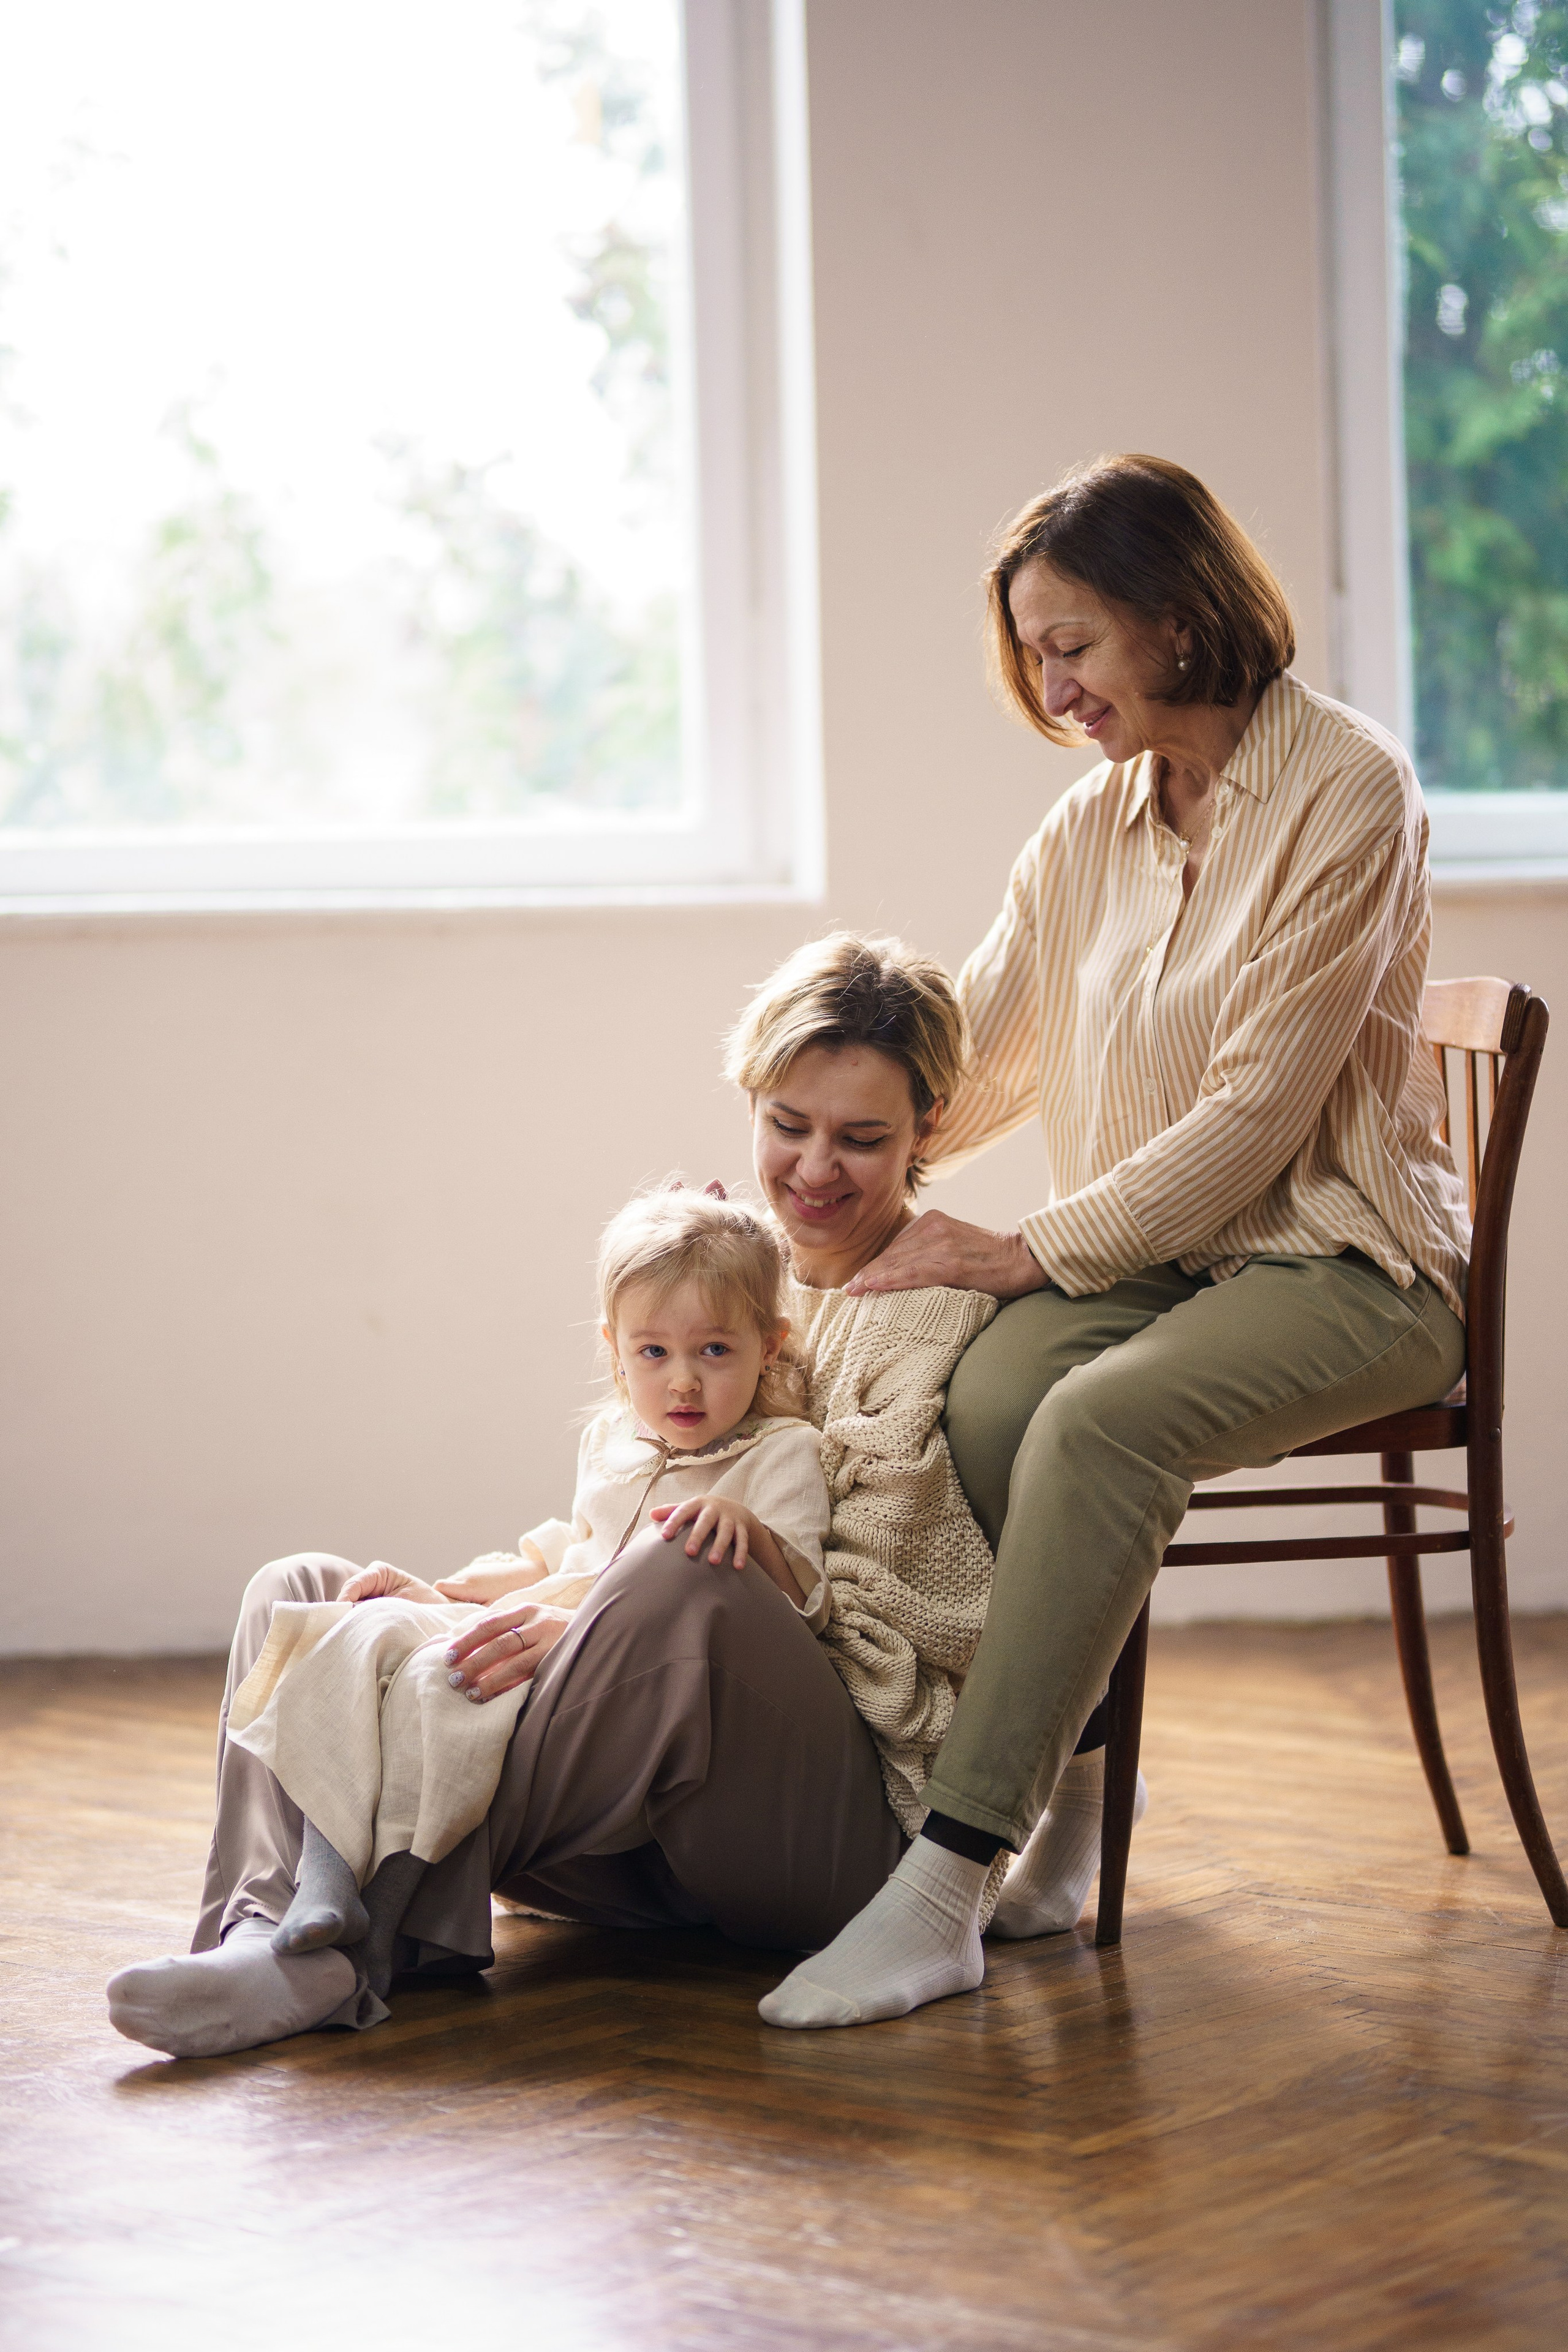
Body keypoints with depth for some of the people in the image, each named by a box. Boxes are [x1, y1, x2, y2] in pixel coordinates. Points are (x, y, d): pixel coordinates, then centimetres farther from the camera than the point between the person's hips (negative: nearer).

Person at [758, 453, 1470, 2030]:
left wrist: (1036, 1249, -16)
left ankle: (943, 1893, -36)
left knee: (1097, 1425, -35)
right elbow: (978, 1064, 18)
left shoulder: (1344, 792, -9)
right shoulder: (1093, 824, 14)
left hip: (1337, 1264, -6)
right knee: (982, 1399, -29)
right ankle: (1061, 1805, -17)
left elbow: (1257, 1110, -15)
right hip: (1148, 1259, 6)